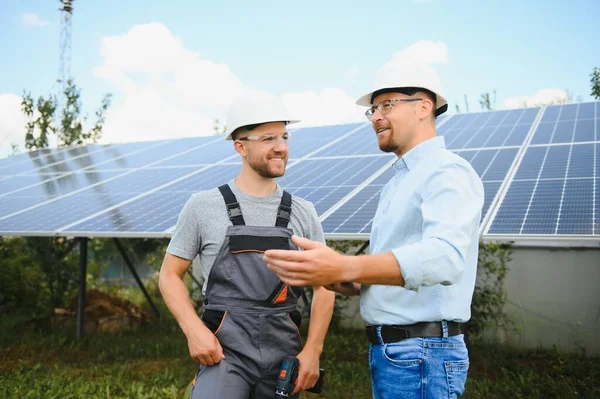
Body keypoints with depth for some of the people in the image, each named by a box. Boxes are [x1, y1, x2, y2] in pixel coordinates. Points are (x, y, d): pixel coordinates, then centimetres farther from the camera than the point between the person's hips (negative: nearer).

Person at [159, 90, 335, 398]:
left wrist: (312, 350, 1)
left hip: (284, 353, 3)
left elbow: (323, 286, 9)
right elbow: (170, 275, 4)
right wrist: (193, 329, -10)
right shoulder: (204, 206, -1)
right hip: (225, 349, -3)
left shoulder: (302, 213, 5)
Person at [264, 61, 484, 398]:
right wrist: (350, 284, -2)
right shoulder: (398, 183, 16)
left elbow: (444, 257, -32)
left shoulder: (449, 172, -14)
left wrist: (345, 268, -45)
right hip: (388, 352, 9)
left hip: (422, 356, -9)